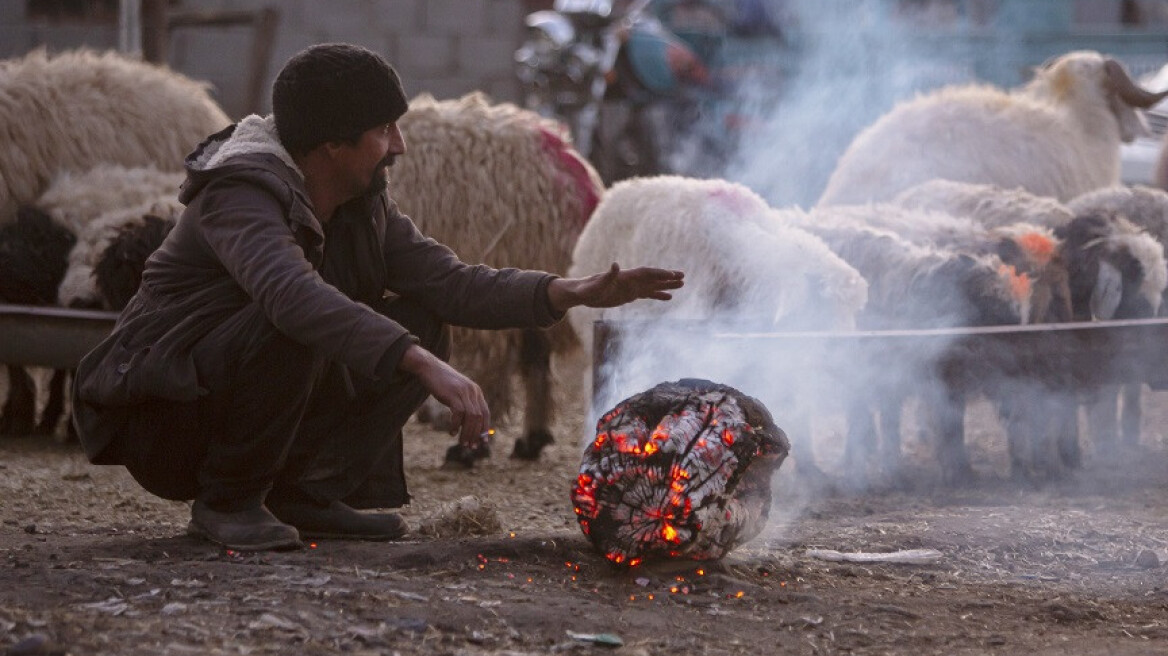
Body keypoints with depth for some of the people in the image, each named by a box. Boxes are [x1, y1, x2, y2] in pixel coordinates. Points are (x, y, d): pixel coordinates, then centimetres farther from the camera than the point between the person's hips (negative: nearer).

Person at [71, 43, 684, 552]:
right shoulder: (243, 194, -24)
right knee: (291, 333, -36)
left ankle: (302, 492, 0)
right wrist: (426, 367, -50)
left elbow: (450, 282, -3)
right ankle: (226, 501, -15)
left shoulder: (364, 206, 4)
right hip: (161, 415, -8)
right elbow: (294, 296, -43)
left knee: (421, 324, -1)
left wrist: (573, 292, -17)